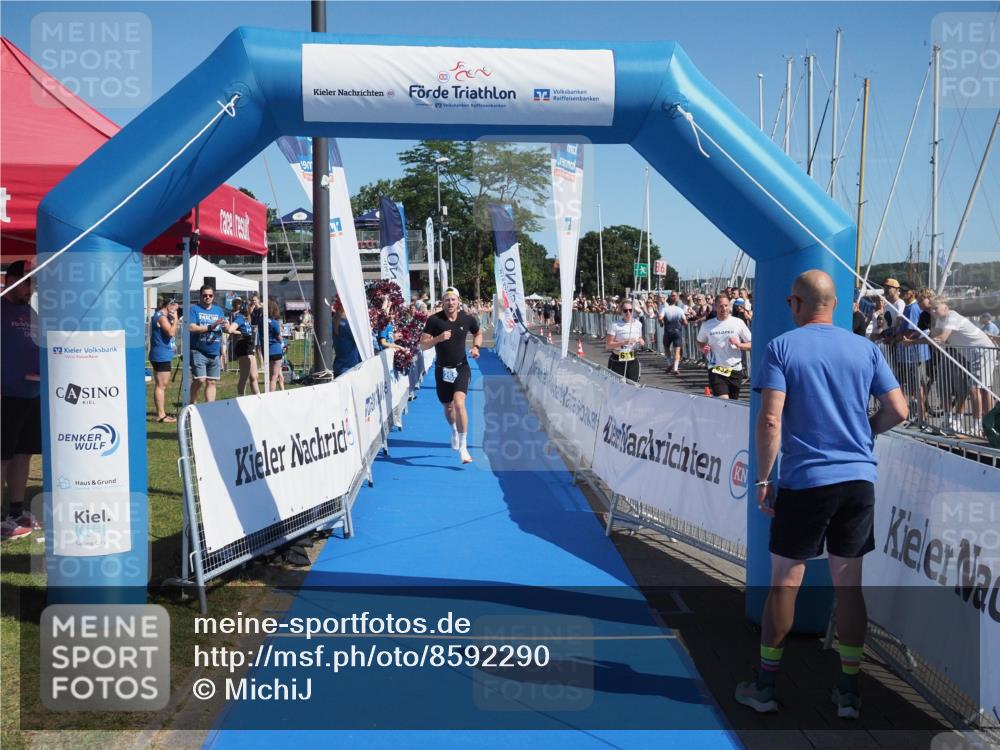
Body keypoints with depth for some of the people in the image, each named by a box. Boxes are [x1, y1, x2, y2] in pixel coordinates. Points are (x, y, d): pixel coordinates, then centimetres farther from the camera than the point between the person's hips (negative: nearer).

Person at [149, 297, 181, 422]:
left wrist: (176, 321, 11)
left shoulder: (162, 316, 18)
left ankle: (162, 413, 22)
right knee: (161, 385, -10)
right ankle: (161, 415, -10)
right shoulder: (161, 317, -13)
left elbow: (172, 333, 24)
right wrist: (175, 320, -13)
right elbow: (171, 332, -25)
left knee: (162, 385, 15)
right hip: (161, 356, -11)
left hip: (163, 356, 11)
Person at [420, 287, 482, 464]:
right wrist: (438, 338, -26)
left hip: (461, 368, -1)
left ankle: (463, 447, -15)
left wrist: (476, 347, -2)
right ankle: (455, 431, 50)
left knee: (459, 403, -22)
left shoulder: (468, 319, -4)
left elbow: (478, 333, 17)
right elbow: (422, 345, -10)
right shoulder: (434, 320, -9)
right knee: (448, 407, 16)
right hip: (442, 370, 1)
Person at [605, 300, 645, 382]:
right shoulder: (615, 325, -10)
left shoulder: (638, 324, 5)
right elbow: (608, 344, -12)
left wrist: (641, 342, -4)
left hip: (633, 360, 4)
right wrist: (623, 342, -24)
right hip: (617, 361, -4)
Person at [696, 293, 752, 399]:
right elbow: (700, 342, 18)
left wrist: (739, 345, -17)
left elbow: (751, 345, 3)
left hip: (735, 370, 1)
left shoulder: (738, 323, 0)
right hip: (716, 370, -1)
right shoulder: (707, 325, 2)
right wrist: (703, 349, -5)